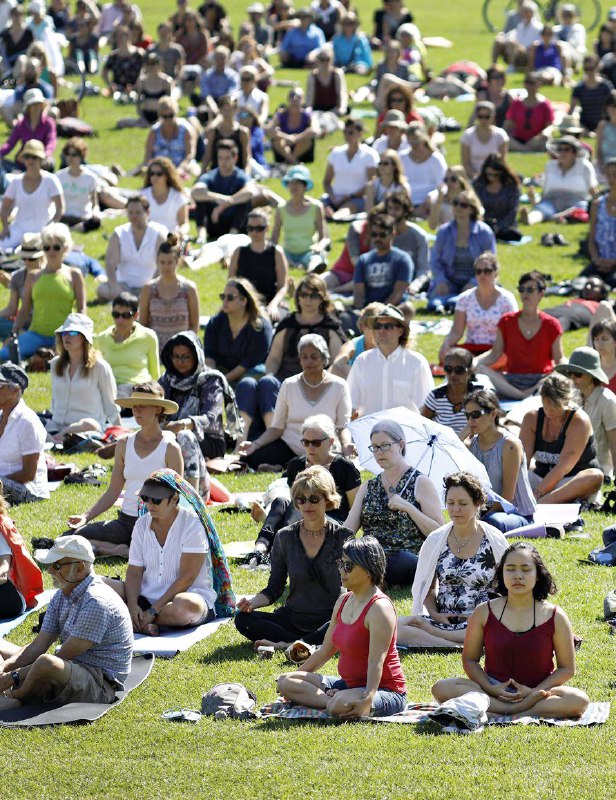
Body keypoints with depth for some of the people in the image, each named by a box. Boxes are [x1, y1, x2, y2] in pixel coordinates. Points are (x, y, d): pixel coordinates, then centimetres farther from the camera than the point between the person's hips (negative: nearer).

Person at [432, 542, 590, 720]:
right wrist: (490, 689, -12)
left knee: (579, 701, -33)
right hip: (494, 690, 1)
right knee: (441, 688, -26)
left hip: (537, 691, -1)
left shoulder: (555, 617, 0)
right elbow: (470, 659, 7)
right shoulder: (484, 613, 3)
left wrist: (534, 691, -14)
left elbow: (567, 668, 1)